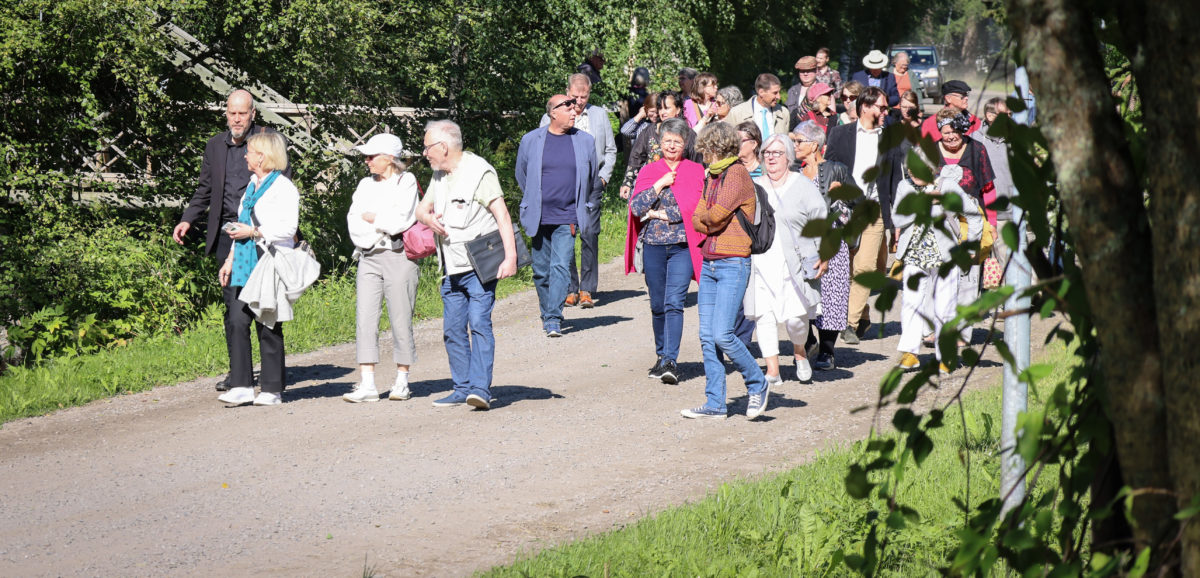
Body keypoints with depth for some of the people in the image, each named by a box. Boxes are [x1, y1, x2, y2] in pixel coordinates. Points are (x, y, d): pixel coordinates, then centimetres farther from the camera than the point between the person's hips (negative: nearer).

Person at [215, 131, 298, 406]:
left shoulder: (283, 187, -7)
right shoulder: (252, 185, 19)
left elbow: (288, 228, -14)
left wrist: (254, 233, -15)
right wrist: (229, 261, 19)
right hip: (245, 266, 7)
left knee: (268, 327, -2)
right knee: (236, 321, -4)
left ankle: (272, 390, 6)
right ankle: (241, 386, -3)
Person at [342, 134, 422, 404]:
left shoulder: (406, 182, -1)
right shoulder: (366, 185, 16)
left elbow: (400, 220, -13)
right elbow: (353, 222, 6)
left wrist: (371, 218, -1)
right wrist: (383, 226, -7)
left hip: (398, 256, -5)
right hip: (369, 257, 5)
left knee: (400, 320, -1)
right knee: (365, 319, -4)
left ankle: (402, 382, 9)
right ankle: (367, 384, -6)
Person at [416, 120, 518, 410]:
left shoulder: (479, 172, -11)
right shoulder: (438, 176, 14)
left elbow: (502, 215, -15)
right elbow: (422, 209, 22)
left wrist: (510, 256, -24)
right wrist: (428, 218, -5)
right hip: (451, 269, 8)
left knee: (479, 323, -15)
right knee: (453, 329, 6)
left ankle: (480, 388, -18)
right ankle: (462, 388, 13)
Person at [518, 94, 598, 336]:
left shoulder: (585, 141, 4)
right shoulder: (531, 140, 2)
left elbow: (592, 178, 17)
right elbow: (522, 176, 16)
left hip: (567, 218, -1)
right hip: (539, 217, 1)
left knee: (560, 267, -12)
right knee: (541, 271, 8)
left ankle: (554, 320, -13)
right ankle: (546, 314, 26)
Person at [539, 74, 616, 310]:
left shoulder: (600, 115, 13)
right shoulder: (551, 118, 8)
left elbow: (610, 150, 18)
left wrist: (603, 177, 7)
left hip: (591, 182, 0)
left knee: (589, 233, -9)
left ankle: (587, 290, -3)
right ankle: (570, 289, 5)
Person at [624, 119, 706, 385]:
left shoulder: (695, 171, 5)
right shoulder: (649, 171, 10)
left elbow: (696, 207, -8)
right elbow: (636, 208, -2)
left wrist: (659, 214, -6)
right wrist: (661, 184, -10)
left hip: (682, 245, -3)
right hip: (653, 245, 3)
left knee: (674, 303, -14)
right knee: (658, 305, 9)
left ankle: (671, 361, -18)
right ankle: (662, 357, 23)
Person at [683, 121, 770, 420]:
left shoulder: (737, 174, -10)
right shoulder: (712, 177, 17)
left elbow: (716, 215, -17)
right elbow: (697, 219, 14)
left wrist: (706, 219, 4)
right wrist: (711, 224, -6)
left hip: (733, 263, -8)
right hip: (709, 262, 8)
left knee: (722, 334, -14)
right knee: (707, 337, 5)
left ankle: (757, 385, 6)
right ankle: (715, 404, 9)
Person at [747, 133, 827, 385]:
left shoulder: (803, 186, 4)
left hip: (793, 265, -3)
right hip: (760, 266, 3)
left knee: (795, 317, -9)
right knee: (764, 317, -3)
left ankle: (799, 352, 22)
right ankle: (772, 371, 3)